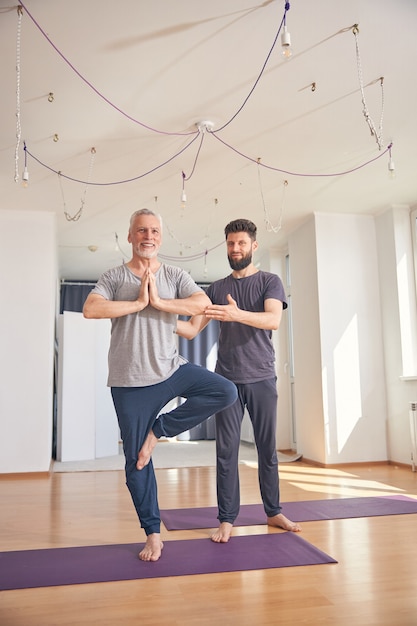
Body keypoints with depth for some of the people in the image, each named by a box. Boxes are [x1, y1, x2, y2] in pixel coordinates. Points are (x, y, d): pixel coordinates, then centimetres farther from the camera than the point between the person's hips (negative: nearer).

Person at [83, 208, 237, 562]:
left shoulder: (176, 277, 5)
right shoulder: (115, 277, 2)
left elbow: (204, 304, -13)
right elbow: (90, 309, -16)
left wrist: (159, 301, -17)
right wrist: (138, 303, -15)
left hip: (171, 370, 2)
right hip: (130, 381, -1)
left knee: (226, 392, -19)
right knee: (136, 460, 5)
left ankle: (159, 429, -3)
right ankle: (153, 533, 23)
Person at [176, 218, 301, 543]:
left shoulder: (270, 281, 3)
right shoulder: (217, 289, 11)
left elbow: (273, 320, -16)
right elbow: (192, 329, 5)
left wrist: (237, 314, -34)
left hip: (263, 378, -1)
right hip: (227, 379, 1)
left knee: (267, 449, 7)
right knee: (227, 450, 0)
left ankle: (274, 512, 22)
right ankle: (227, 519, 9)